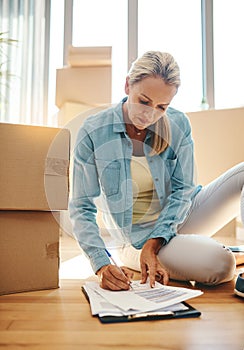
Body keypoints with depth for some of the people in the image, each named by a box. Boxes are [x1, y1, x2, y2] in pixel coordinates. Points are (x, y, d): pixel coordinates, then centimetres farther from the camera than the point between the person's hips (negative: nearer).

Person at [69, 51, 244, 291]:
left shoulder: (179, 125, -8)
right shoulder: (93, 132, -15)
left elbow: (182, 190, -6)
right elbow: (82, 209, -14)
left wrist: (153, 243, -20)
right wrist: (102, 266, -28)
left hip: (179, 218, 5)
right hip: (137, 239, -4)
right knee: (220, 265, -29)